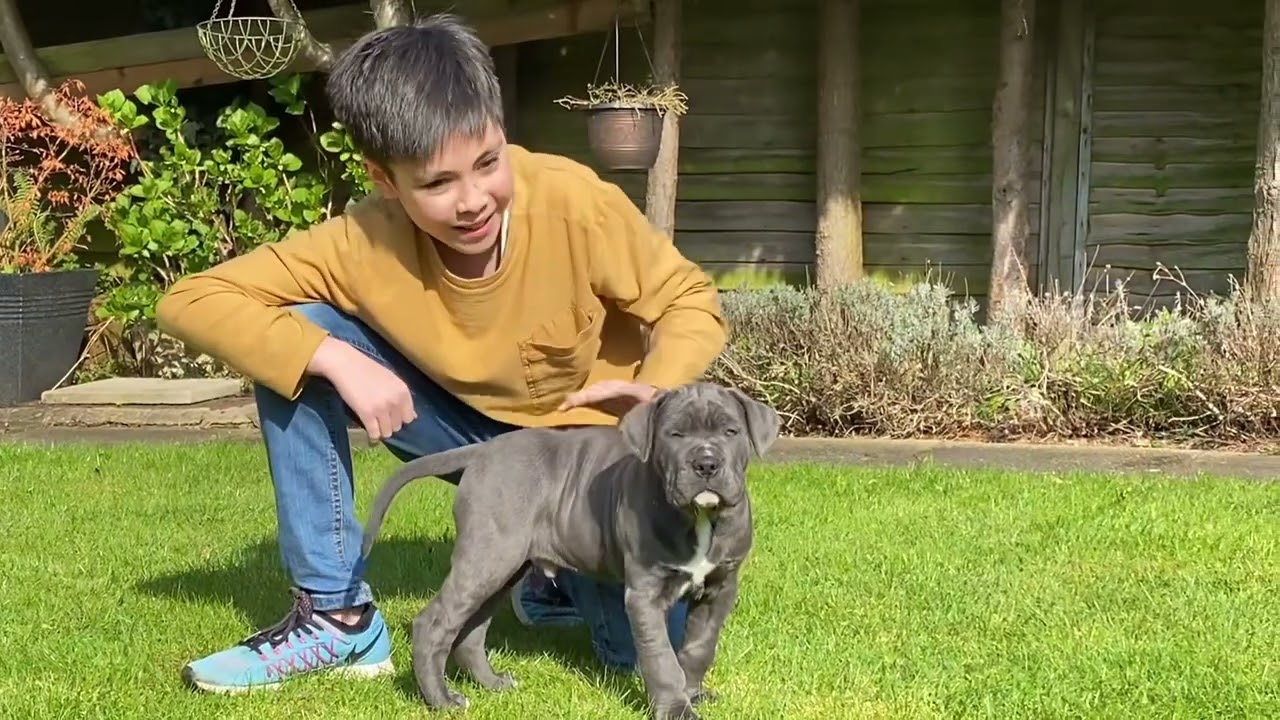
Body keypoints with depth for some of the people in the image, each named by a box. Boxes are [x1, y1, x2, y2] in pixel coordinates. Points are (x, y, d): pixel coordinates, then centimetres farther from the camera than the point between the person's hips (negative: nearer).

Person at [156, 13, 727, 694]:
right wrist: (337, 359, -35)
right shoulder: (365, 241, -24)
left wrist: (658, 392, -35)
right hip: (469, 430, 2)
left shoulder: (573, 201, -29)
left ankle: (557, 571, 15)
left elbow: (691, 301, -14)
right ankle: (337, 613, -9)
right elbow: (189, 300, -23)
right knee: (296, 342, -21)